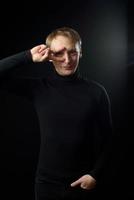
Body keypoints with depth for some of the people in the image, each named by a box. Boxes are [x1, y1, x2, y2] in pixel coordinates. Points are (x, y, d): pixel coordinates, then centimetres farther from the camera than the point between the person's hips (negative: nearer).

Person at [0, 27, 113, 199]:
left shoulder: (96, 91, -6)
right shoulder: (39, 88, -5)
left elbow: (107, 138, 0)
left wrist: (96, 174, -7)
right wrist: (29, 57, -14)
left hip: (83, 183, -1)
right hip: (47, 183, 1)